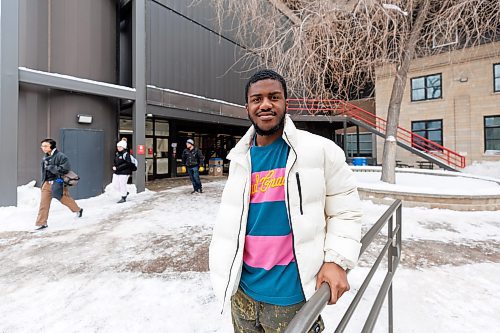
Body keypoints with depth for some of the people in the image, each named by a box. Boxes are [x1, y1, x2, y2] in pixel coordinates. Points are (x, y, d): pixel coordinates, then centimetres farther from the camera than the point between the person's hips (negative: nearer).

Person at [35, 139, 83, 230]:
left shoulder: (60, 156, -15)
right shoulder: (45, 158, 9)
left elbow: (64, 169, -24)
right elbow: (44, 171, 21)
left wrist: (51, 167, -21)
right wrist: (43, 182, 16)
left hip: (58, 183, -6)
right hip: (47, 183, 6)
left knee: (65, 199, 10)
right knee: (44, 203, 3)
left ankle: (78, 210, 35)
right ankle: (41, 223, 12)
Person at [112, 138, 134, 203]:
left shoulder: (126, 154, -13)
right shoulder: (117, 153, 11)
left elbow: (128, 163, -20)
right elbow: (114, 161, 21)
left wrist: (118, 167, -21)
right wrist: (114, 166, 0)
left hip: (124, 172, -8)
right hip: (116, 172, 8)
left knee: (122, 185, 0)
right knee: (115, 184, 11)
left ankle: (123, 198, 17)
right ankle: (125, 193, 31)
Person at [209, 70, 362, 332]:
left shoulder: (320, 150, -11)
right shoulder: (240, 158, 0)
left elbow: (345, 210, -5)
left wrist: (337, 260, -15)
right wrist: (219, 259, 8)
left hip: (292, 294, -3)